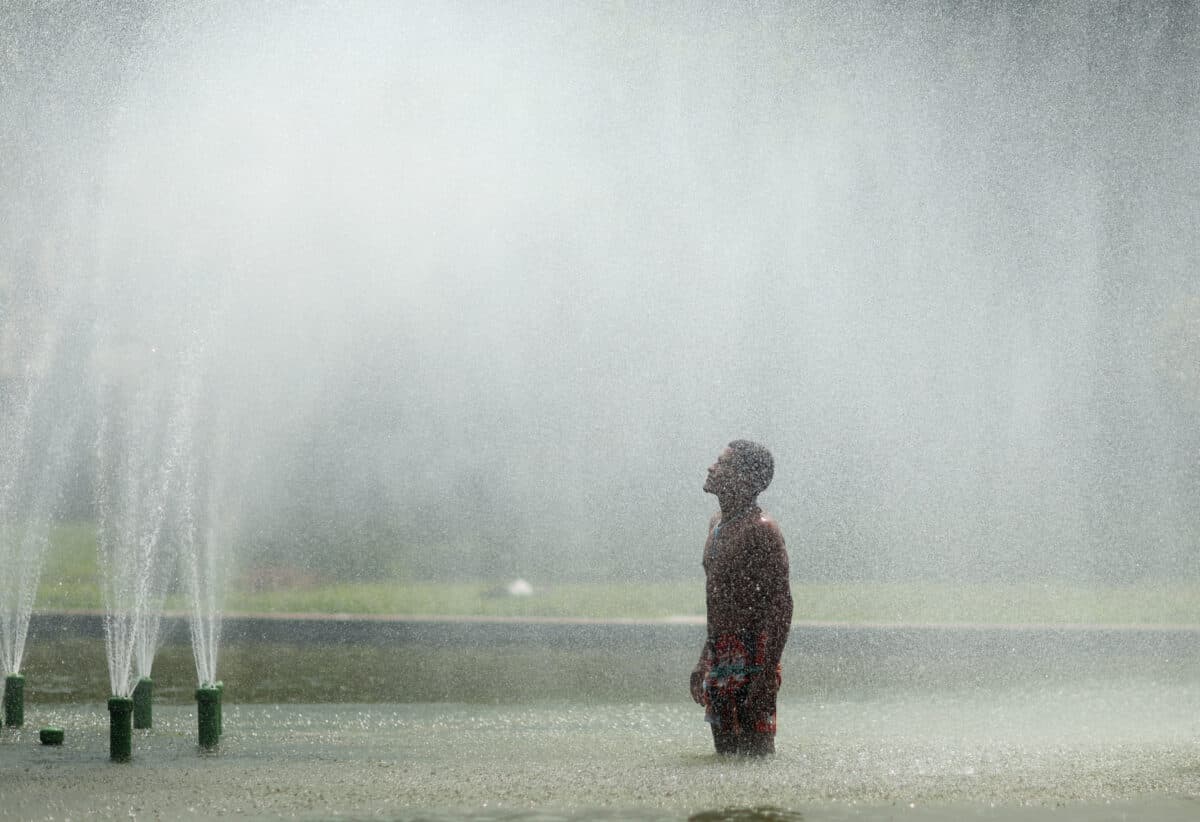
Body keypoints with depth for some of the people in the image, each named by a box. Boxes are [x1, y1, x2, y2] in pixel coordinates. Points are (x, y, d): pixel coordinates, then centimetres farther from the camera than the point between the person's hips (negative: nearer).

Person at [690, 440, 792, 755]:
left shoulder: (761, 530, -13)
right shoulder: (716, 525, 16)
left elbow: (781, 605, -17)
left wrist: (767, 674, -22)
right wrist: (704, 662, 22)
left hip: (751, 664, -9)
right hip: (719, 663, 9)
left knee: (754, 752, -10)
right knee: (725, 751, 11)